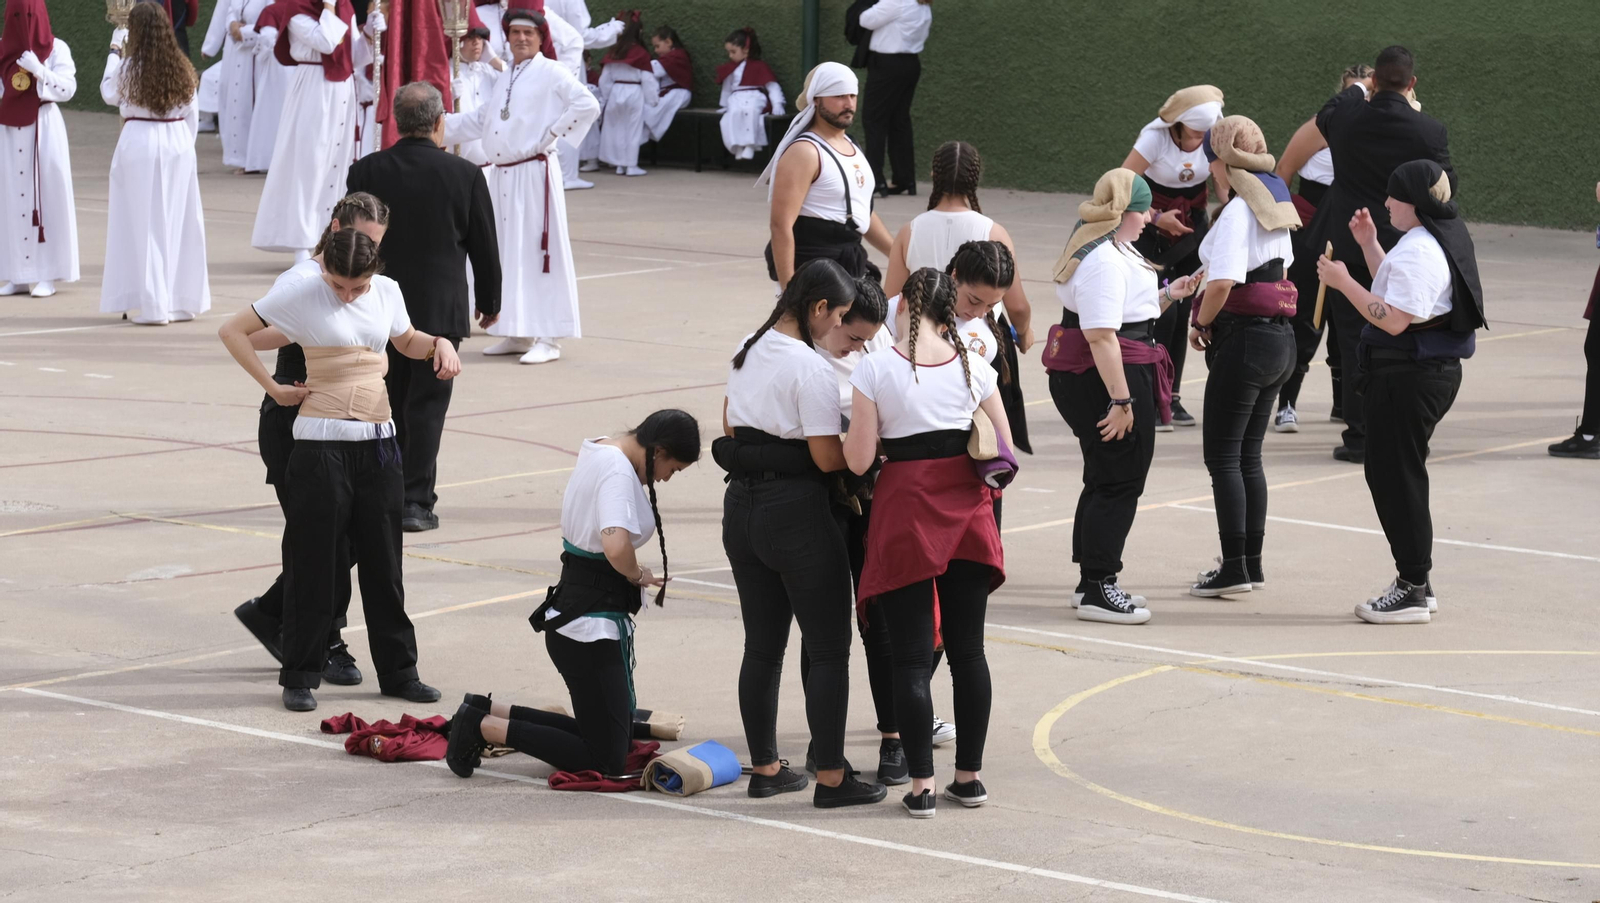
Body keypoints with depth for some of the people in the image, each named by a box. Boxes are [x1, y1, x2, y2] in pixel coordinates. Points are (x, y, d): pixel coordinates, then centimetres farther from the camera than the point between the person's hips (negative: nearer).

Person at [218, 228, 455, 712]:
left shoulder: (387, 292, 5)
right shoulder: (300, 295, -8)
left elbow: (407, 340, 24)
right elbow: (233, 331, -3)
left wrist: (439, 343, 3)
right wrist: (272, 387, -6)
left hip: (377, 441, 4)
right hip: (321, 442, -4)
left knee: (383, 562, 9)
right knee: (314, 563, 0)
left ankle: (398, 672, 18)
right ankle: (300, 677, 8)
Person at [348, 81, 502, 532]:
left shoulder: (367, 172, -5)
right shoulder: (464, 175, -7)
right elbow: (484, 246, 0)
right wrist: (489, 302, 14)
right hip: (440, 308, -2)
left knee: (387, 405, 13)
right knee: (426, 406, 2)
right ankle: (415, 502, -1)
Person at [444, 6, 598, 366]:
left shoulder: (551, 73, -9)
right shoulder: (505, 77, 16)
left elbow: (587, 106, -18)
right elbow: (485, 120, 22)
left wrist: (552, 135, -15)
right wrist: (440, 123, 17)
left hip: (534, 174, -8)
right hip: (501, 175, 8)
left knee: (538, 251, -8)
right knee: (506, 253, 13)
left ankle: (547, 339, -5)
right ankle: (517, 333, 22)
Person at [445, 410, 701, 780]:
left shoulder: (600, 450, 10)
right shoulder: (618, 472, -20)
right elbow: (616, 546, -37)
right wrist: (638, 576, -14)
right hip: (593, 622, -10)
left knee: (615, 738, 17)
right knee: (606, 760, -5)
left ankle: (489, 712, 14)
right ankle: (486, 727, -5)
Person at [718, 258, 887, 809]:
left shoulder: (747, 351, 9)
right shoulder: (810, 368, -17)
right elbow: (828, 456, -19)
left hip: (742, 508, 8)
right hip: (797, 514, -8)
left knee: (762, 647, 15)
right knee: (829, 650, 1)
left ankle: (765, 769, 22)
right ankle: (831, 778, 1)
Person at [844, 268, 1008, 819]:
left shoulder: (876, 368, -9)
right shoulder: (972, 366, 0)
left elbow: (858, 460, -10)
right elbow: (1005, 450, 5)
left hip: (905, 509, -3)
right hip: (966, 513, 3)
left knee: (911, 657, 2)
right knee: (967, 648, 12)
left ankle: (922, 785, 2)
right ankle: (970, 776, 18)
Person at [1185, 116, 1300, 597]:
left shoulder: (1237, 212, -16)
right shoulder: (1274, 206, 11)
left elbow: (1223, 283, -27)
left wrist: (1200, 324, -9)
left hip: (1243, 338, -9)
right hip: (1281, 338, 9)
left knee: (1222, 456, -2)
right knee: (1248, 456, 15)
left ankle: (1234, 567, -3)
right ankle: (1252, 563, 18)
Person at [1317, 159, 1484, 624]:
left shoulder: (1417, 251, -20)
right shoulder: (1441, 239, 14)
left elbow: (1393, 320, -25)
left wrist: (1344, 282, -18)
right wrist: (1369, 244, 19)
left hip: (1408, 375, -11)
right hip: (1432, 371, 11)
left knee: (1397, 476, -4)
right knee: (1390, 473, 17)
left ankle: (1413, 590, 0)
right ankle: (1416, 581, 23)